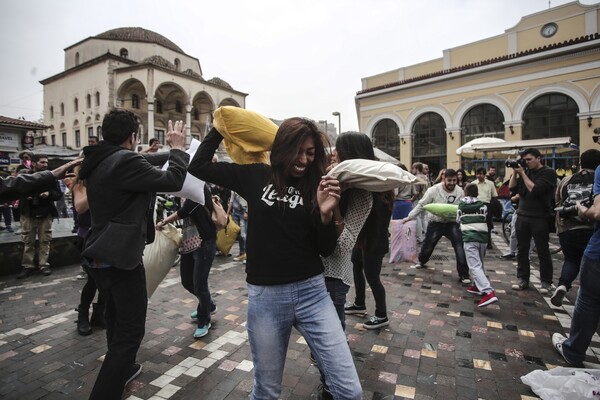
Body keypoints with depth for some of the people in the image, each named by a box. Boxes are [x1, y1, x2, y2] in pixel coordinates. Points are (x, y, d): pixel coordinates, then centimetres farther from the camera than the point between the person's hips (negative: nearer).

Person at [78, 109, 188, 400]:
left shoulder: (99, 161, 7)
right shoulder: (125, 161, -20)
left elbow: (144, 165, 20)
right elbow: (172, 181, -20)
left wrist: (170, 151, 24)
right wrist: (178, 149, -6)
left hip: (99, 256, 10)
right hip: (121, 258, -10)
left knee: (116, 320, 26)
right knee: (130, 330, 1)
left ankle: (122, 369, 46)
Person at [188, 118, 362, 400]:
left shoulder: (318, 186, -1)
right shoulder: (256, 176, 0)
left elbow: (326, 250, 0)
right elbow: (198, 167, 7)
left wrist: (325, 214, -18)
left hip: (312, 292, 1)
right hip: (265, 296, 0)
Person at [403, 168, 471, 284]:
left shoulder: (460, 191, -6)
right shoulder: (434, 190, -16)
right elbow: (421, 205, -9)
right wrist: (410, 216, -12)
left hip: (453, 223, 2)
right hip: (436, 223, -1)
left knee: (460, 247, -9)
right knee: (428, 245, 14)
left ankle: (463, 275, 3)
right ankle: (422, 261, 46)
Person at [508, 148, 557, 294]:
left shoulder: (548, 172, -6)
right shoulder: (525, 171, 10)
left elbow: (534, 190, -18)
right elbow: (512, 188, 5)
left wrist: (522, 173, -12)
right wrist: (515, 172, -3)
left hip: (540, 218, -5)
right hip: (522, 216, 5)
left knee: (543, 251, 4)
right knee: (522, 250, 7)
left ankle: (546, 282, 15)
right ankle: (523, 279, 16)